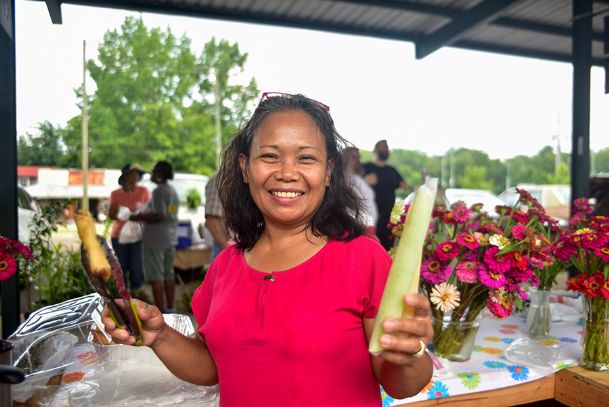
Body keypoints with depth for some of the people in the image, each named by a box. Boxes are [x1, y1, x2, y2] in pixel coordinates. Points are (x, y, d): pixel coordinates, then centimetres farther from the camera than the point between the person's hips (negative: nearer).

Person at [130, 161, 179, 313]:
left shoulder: (159, 191, -15)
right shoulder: (172, 190, 14)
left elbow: (159, 216, -23)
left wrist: (138, 217, -13)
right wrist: (144, 214, 19)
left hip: (155, 239, -9)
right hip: (170, 238, 9)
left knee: (156, 277, -3)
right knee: (168, 274, 15)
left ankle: (161, 313, 0)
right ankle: (170, 308, 23)